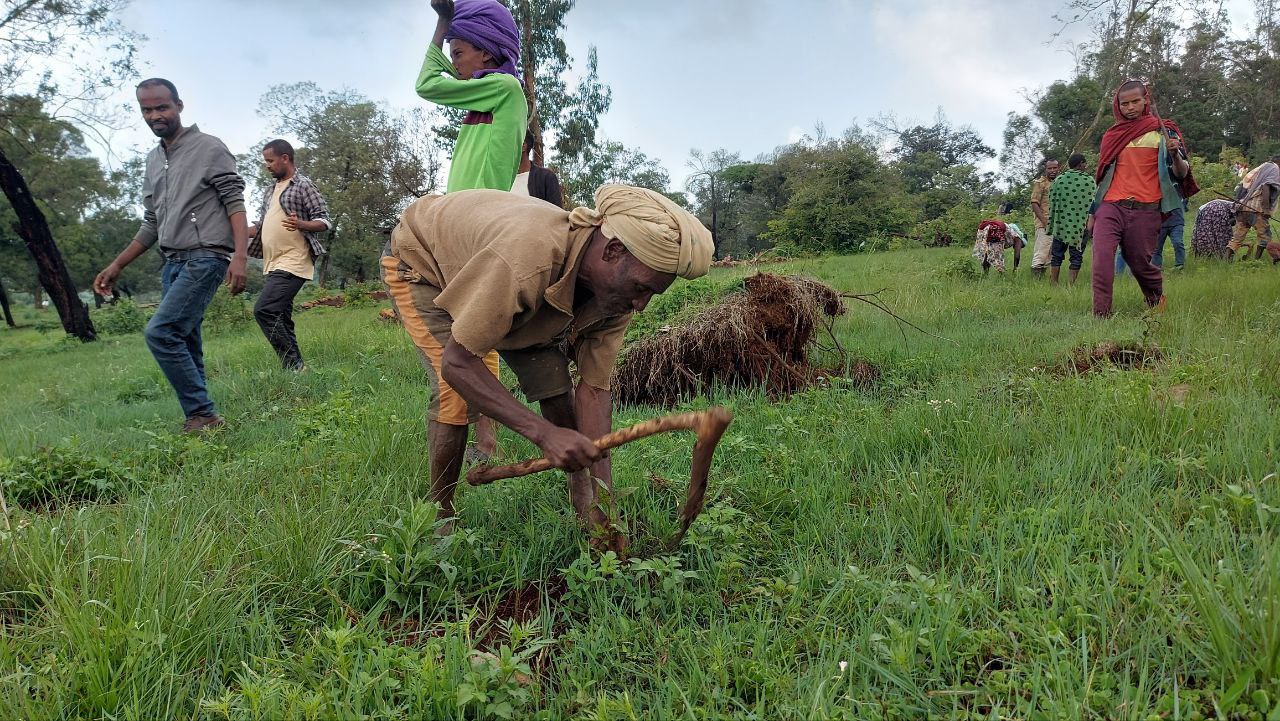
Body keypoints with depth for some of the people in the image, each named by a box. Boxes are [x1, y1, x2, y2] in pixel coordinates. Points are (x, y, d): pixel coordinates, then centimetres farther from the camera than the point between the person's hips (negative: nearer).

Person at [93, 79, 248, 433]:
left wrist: (239, 257, -22)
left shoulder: (209, 148, -3)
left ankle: (202, 414, -12)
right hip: (172, 264, 8)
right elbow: (151, 226, 23)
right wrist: (116, 266, 20)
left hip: (205, 259, -8)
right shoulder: (153, 161, 19)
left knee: (160, 333, -19)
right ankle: (199, 418, 12)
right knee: (184, 345, 6)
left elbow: (235, 205, -10)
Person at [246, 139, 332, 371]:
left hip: (292, 263, -9)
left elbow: (324, 221, -8)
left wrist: (300, 224, -27)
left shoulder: (303, 185, -2)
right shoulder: (271, 191, 22)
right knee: (280, 319, 7)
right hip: (275, 265, 9)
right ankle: (294, 368, 11)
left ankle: (294, 365, -14)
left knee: (264, 310, -19)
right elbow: (261, 227, 26)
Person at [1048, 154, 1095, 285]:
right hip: (1080, 225, -3)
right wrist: (1091, 225, 2)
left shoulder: (1058, 180, 3)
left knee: (1056, 255, 13)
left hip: (1060, 224, 3)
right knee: (1076, 257, 4)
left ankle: (1053, 284, 14)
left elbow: (1052, 202, 5)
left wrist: (1051, 224, 11)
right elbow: (1093, 204, -6)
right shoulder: (1089, 181, -4)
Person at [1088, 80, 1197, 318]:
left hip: (1145, 211, -2)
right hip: (1110, 208, 2)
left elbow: (1181, 175, 2)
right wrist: (1093, 213, 20)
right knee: (1102, 258, -16)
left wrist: (1175, 154, -19)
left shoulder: (1162, 131, 6)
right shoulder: (1112, 135, 14)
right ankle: (1101, 316, -16)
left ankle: (1158, 299, 35)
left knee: (1140, 263, 6)